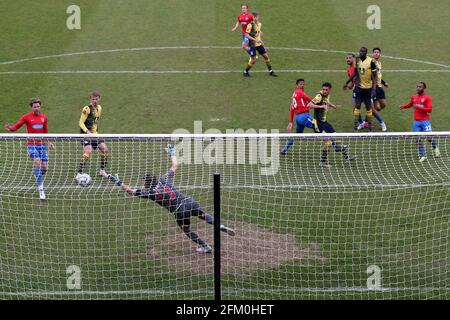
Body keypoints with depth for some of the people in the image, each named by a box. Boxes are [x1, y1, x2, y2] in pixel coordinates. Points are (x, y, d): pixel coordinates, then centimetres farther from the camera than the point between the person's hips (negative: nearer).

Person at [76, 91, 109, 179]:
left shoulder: (99, 108, 11)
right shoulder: (87, 109, -13)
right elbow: (81, 123, -14)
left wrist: (96, 131, 16)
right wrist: (87, 132, -27)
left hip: (95, 134, 8)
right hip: (86, 134, -8)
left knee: (105, 150, 2)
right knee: (88, 152, -22)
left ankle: (102, 170, 18)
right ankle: (79, 173, -17)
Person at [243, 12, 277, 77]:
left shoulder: (259, 24, 5)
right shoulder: (250, 25, -18)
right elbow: (247, 35, -22)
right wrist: (255, 40, -28)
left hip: (259, 44, 7)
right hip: (252, 45, -7)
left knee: (266, 56, 7)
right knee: (253, 61, -7)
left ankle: (270, 71, 19)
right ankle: (246, 72, 14)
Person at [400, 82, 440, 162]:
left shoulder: (427, 98, -6)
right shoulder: (414, 97, 10)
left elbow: (429, 109, -14)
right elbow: (410, 104, 30)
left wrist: (419, 107, -21)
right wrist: (403, 107, 11)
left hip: (425, 121, -4)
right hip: (416, 122, 4)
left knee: (429, 137, -5)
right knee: (418, 139, -1)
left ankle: (435, 148, 26)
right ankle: (422, 155, 8)